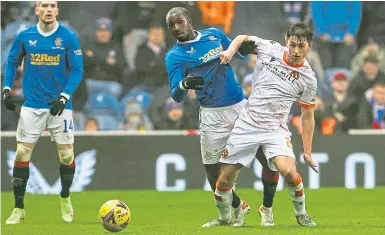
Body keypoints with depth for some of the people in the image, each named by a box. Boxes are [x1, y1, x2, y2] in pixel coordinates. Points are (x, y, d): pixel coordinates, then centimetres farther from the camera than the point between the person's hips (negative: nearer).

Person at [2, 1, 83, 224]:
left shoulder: (69, 37, -6)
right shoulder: (25, 36, 0)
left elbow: (77, 70, -5)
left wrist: (64, 97, -16)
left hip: (60, 105, -1)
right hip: (32, 104, 1)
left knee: (66, 154, 0)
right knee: (22, 153, -5)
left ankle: (65, 199, 26)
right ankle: (19, 208, 5)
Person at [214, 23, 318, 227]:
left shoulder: (308, 78, -5)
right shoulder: (269, 49, -5)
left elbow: (307, 116, 5)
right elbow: (242, 38, 13)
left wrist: (307, 152, 4)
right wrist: (230, 51, -9)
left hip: (276, 129, -2)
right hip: (247, 123, 2)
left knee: (288, 170, -27)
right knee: (225, 180, 2)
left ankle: (301, 214, -2)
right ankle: (224, 218, 29)